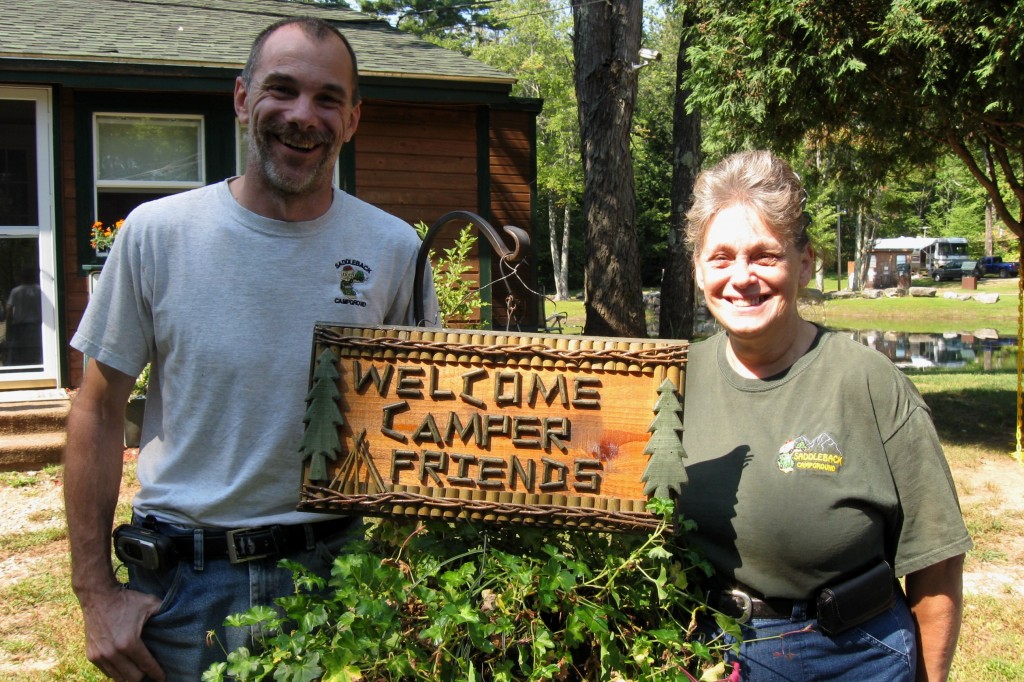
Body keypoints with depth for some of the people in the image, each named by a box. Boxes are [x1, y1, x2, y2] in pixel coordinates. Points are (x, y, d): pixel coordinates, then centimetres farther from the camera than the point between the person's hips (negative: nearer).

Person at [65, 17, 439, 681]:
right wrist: (97, 593, -4)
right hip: (180, 580, 0)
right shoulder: (156, 234, -7)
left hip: (334, 571, 1)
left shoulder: (394, 249, -4)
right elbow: (99, 412, -1)